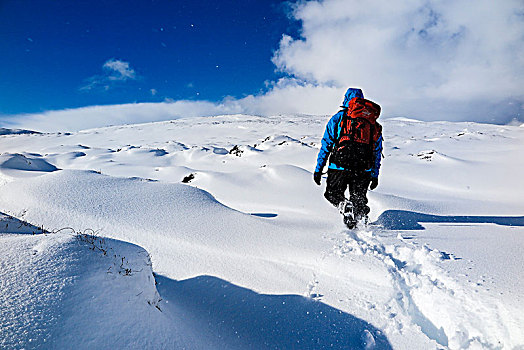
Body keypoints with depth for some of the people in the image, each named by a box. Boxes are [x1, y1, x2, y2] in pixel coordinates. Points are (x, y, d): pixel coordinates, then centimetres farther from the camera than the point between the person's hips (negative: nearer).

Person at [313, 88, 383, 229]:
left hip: (340, 166, -3)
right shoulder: (374, 124, 20)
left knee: (332, 193, 12)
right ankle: (360, 213, -6)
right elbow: (377, 152, 19)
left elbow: (326, 144, 3)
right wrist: (375, 175, 24)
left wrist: (318, 169, 4)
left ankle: (345, 207, -17)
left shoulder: (339, 117, 9)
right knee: (359, 198, 20)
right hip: (364, 170, 3)